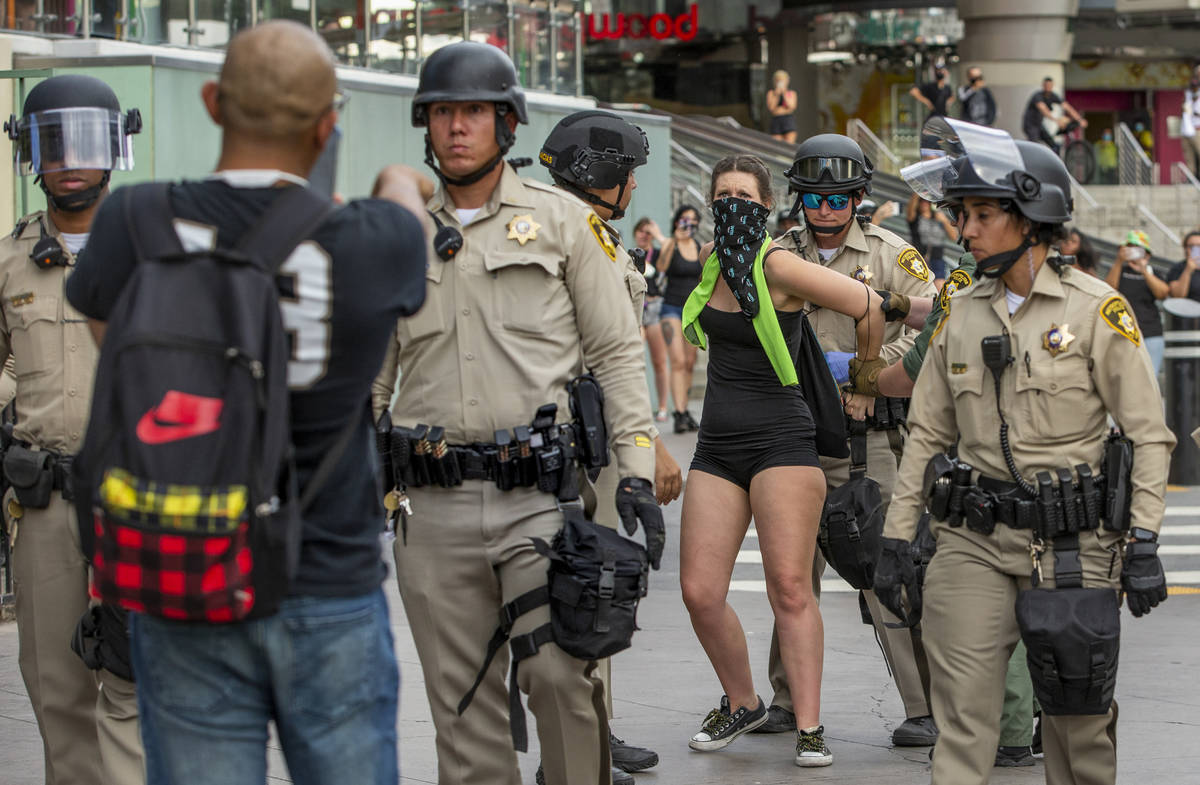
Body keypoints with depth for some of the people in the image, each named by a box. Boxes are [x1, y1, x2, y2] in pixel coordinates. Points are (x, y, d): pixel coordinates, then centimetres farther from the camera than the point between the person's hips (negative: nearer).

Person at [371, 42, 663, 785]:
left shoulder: (562, 219, 5)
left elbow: (619, 351, 4)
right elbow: (368, 372, 19)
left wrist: (638, 467, -5)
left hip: (540, 496, -3)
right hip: (434, 507, 3)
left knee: (560, 673, -15)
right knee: (462, 700, 5)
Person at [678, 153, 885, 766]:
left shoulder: (777, 265, -11)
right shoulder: (713, 265, 10)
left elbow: (867, 307, -12)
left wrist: (866, 375, 4)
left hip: (781, 440, -6)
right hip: (717, 447, 6)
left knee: (790, 589, -10)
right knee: (699, 592, -1)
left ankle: (809, 727, -4)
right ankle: (742, 703, 20)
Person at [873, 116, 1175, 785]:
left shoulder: (1096, 309, -5)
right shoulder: (961, 314, 8)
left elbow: (1149, 434, -4)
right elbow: (927, 434, 14)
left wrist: (1144, 543, -10)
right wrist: (896, 539, 10)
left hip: (1073, 545, -3)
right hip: (976, 541, 3)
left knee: (1080, 714, 6)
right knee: (964, 712, -3)